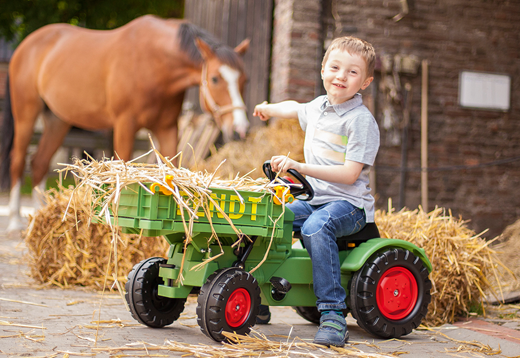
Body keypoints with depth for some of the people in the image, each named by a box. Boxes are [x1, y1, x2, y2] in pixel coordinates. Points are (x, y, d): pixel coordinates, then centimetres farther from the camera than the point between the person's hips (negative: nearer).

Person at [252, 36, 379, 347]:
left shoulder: (361, 120, -11)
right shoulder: (318, 107, 13)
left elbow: (350, 173, -20)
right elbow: (295, 108, 41)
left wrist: (300, 167, -25)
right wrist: (270, 109, 28)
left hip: (350, 204, -8)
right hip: (315, 199, 8)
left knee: (315, 228, -36)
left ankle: (333, 316, -35)